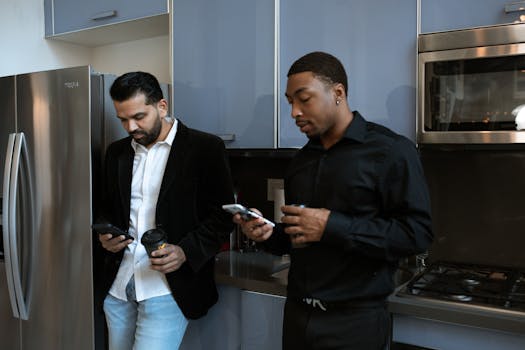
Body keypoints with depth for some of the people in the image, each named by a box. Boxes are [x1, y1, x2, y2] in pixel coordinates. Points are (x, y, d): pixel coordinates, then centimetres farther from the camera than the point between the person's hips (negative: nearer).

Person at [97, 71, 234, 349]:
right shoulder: (117, 152, 12)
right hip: (118, 284, 6)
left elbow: (223, 214, -6)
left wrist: (186, 252, -19)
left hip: (168, 287, -5)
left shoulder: (205, 148, -6)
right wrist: (105, 236, 0)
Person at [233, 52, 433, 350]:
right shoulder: (301, 160, 10)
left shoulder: (390, 150, -10)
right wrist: (270, 234, -4)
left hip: (355, 320, -6)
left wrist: (332, 226, -23)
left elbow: (417, 234, -18)